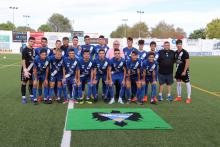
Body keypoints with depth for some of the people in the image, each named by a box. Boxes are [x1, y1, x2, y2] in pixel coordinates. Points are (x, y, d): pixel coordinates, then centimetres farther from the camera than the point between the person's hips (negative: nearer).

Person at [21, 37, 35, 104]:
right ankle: (23, 97, 6)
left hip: (32, 69, 6)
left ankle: (31, 95, 23)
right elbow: (23, 61, -16)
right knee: (24, 83, 1)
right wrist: (25, 70, -24)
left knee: (31, 82, 12)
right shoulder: (25, 50, -11)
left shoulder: (33, 50, 8)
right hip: (26, 69, -6)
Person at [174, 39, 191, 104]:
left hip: (184, 71, -7)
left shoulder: (185, 52, -13)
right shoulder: (176, 52, 7)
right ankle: (179, 97, 22)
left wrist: (184, 71, -18)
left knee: (187, 83, -1)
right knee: (178, 83, 11)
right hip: (178, 70, 7)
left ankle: (189, 98, 5)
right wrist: (177, 69, 11)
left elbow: (187, 62, -16)